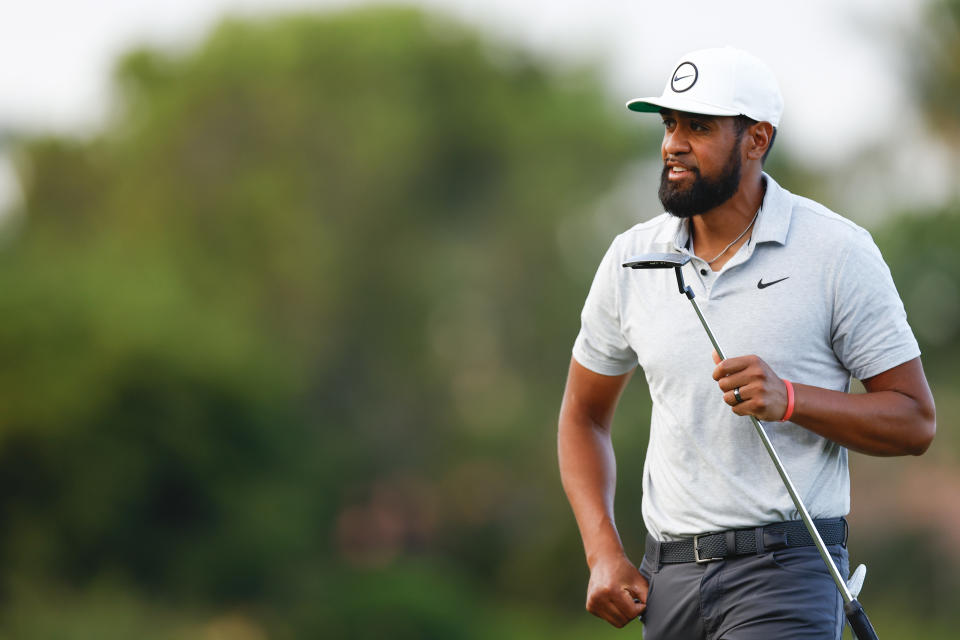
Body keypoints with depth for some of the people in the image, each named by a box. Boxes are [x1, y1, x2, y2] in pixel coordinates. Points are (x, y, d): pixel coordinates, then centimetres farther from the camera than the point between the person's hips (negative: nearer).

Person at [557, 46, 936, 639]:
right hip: (667, 573, 5)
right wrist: (605, 554, 4)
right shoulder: (631, 257, 8)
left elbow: (915, 422, -3)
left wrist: (789, 398, -19)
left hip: (787, 568, -4)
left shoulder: (839, 252, -4)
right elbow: (584, 417, 18)